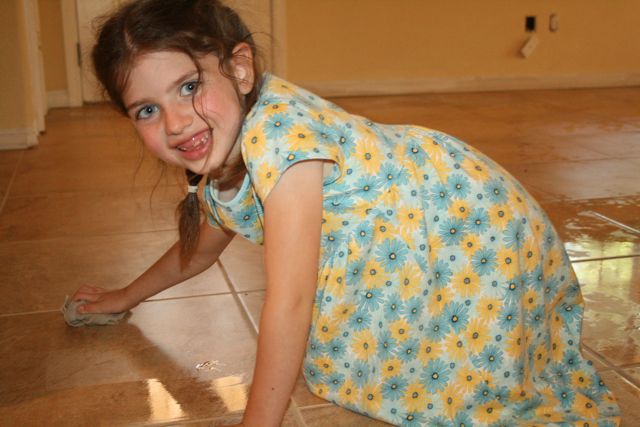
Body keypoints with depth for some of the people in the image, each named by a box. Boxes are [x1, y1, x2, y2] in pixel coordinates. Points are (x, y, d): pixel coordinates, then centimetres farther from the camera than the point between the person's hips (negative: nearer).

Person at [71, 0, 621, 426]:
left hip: (475, 224, -8)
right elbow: (200, 245, 19)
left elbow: (289, 302, -34)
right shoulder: (216, 172, -4)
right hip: (385, 244, 8)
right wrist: (126, 297, 32)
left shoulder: (278, 130, -33)